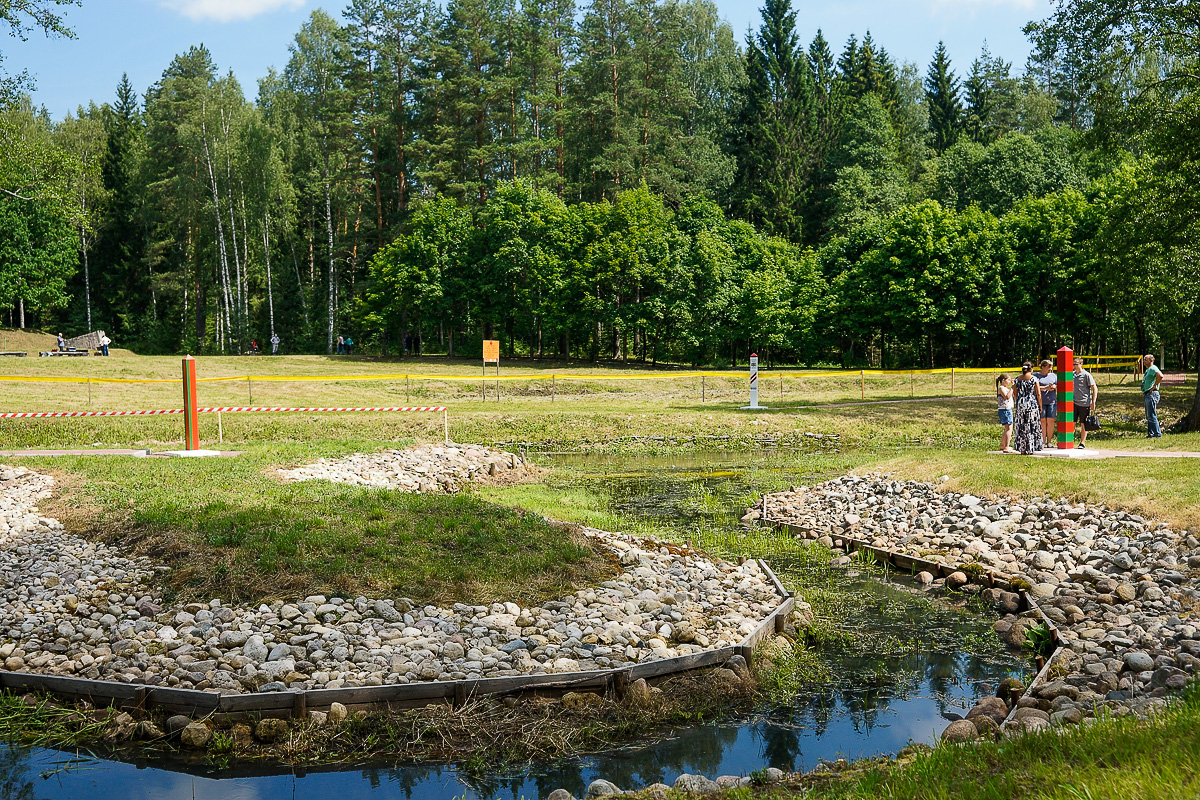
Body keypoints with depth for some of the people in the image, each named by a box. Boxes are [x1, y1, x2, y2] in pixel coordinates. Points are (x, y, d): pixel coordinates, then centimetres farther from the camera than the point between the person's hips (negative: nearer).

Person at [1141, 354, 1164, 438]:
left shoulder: (1152, 368, -12)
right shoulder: (1148, 370, 20)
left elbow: (1160, 376, -31)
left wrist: (1154, 387, -22)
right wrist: (1144, 393, 20)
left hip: (1152, 394, -11)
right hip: (1147, 395, 11)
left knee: (1151, 415, -11)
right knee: (1148, 416, 12)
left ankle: (1157, 434, -9)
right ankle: (1150, 433, 16)